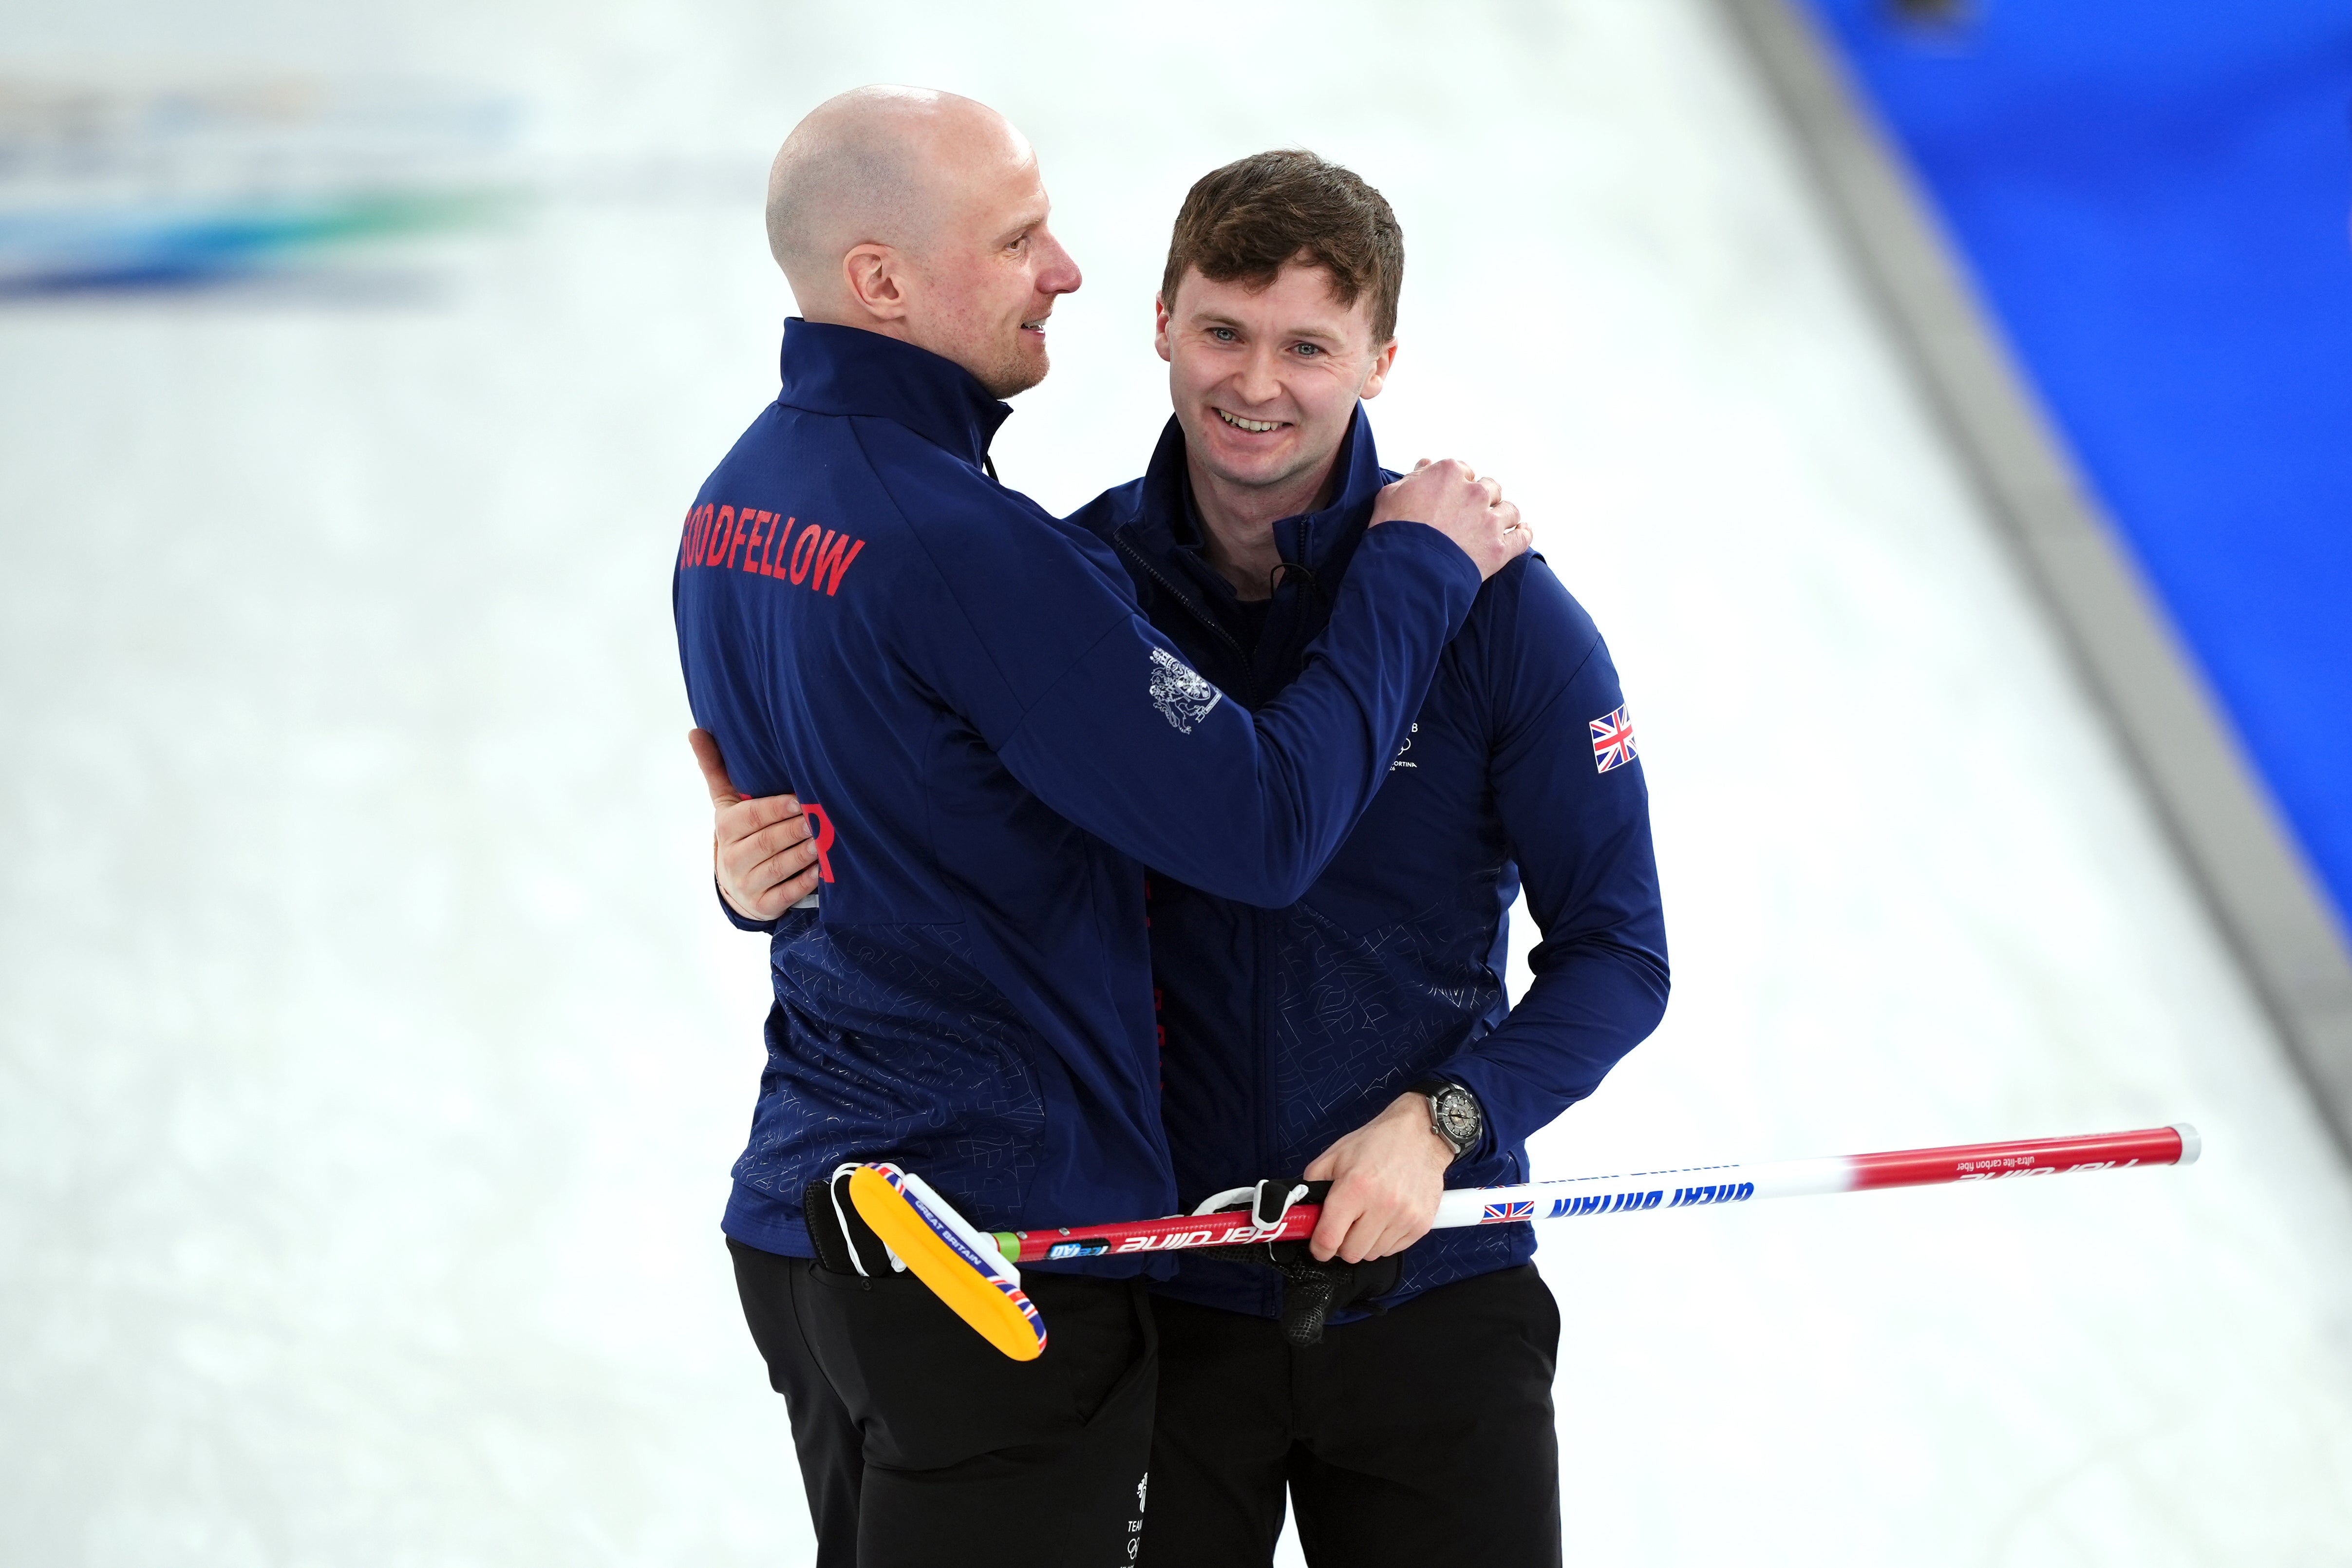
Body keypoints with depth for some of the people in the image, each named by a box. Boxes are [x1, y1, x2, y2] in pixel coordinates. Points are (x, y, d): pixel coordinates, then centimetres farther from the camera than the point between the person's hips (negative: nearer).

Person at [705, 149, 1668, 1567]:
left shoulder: (1495, 608, -7)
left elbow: (1617, 955, -3)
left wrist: (1440, 1123, -18)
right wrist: (769, 874, -13)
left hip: (1428, 1298, -1)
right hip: (1142, 1280, 1)